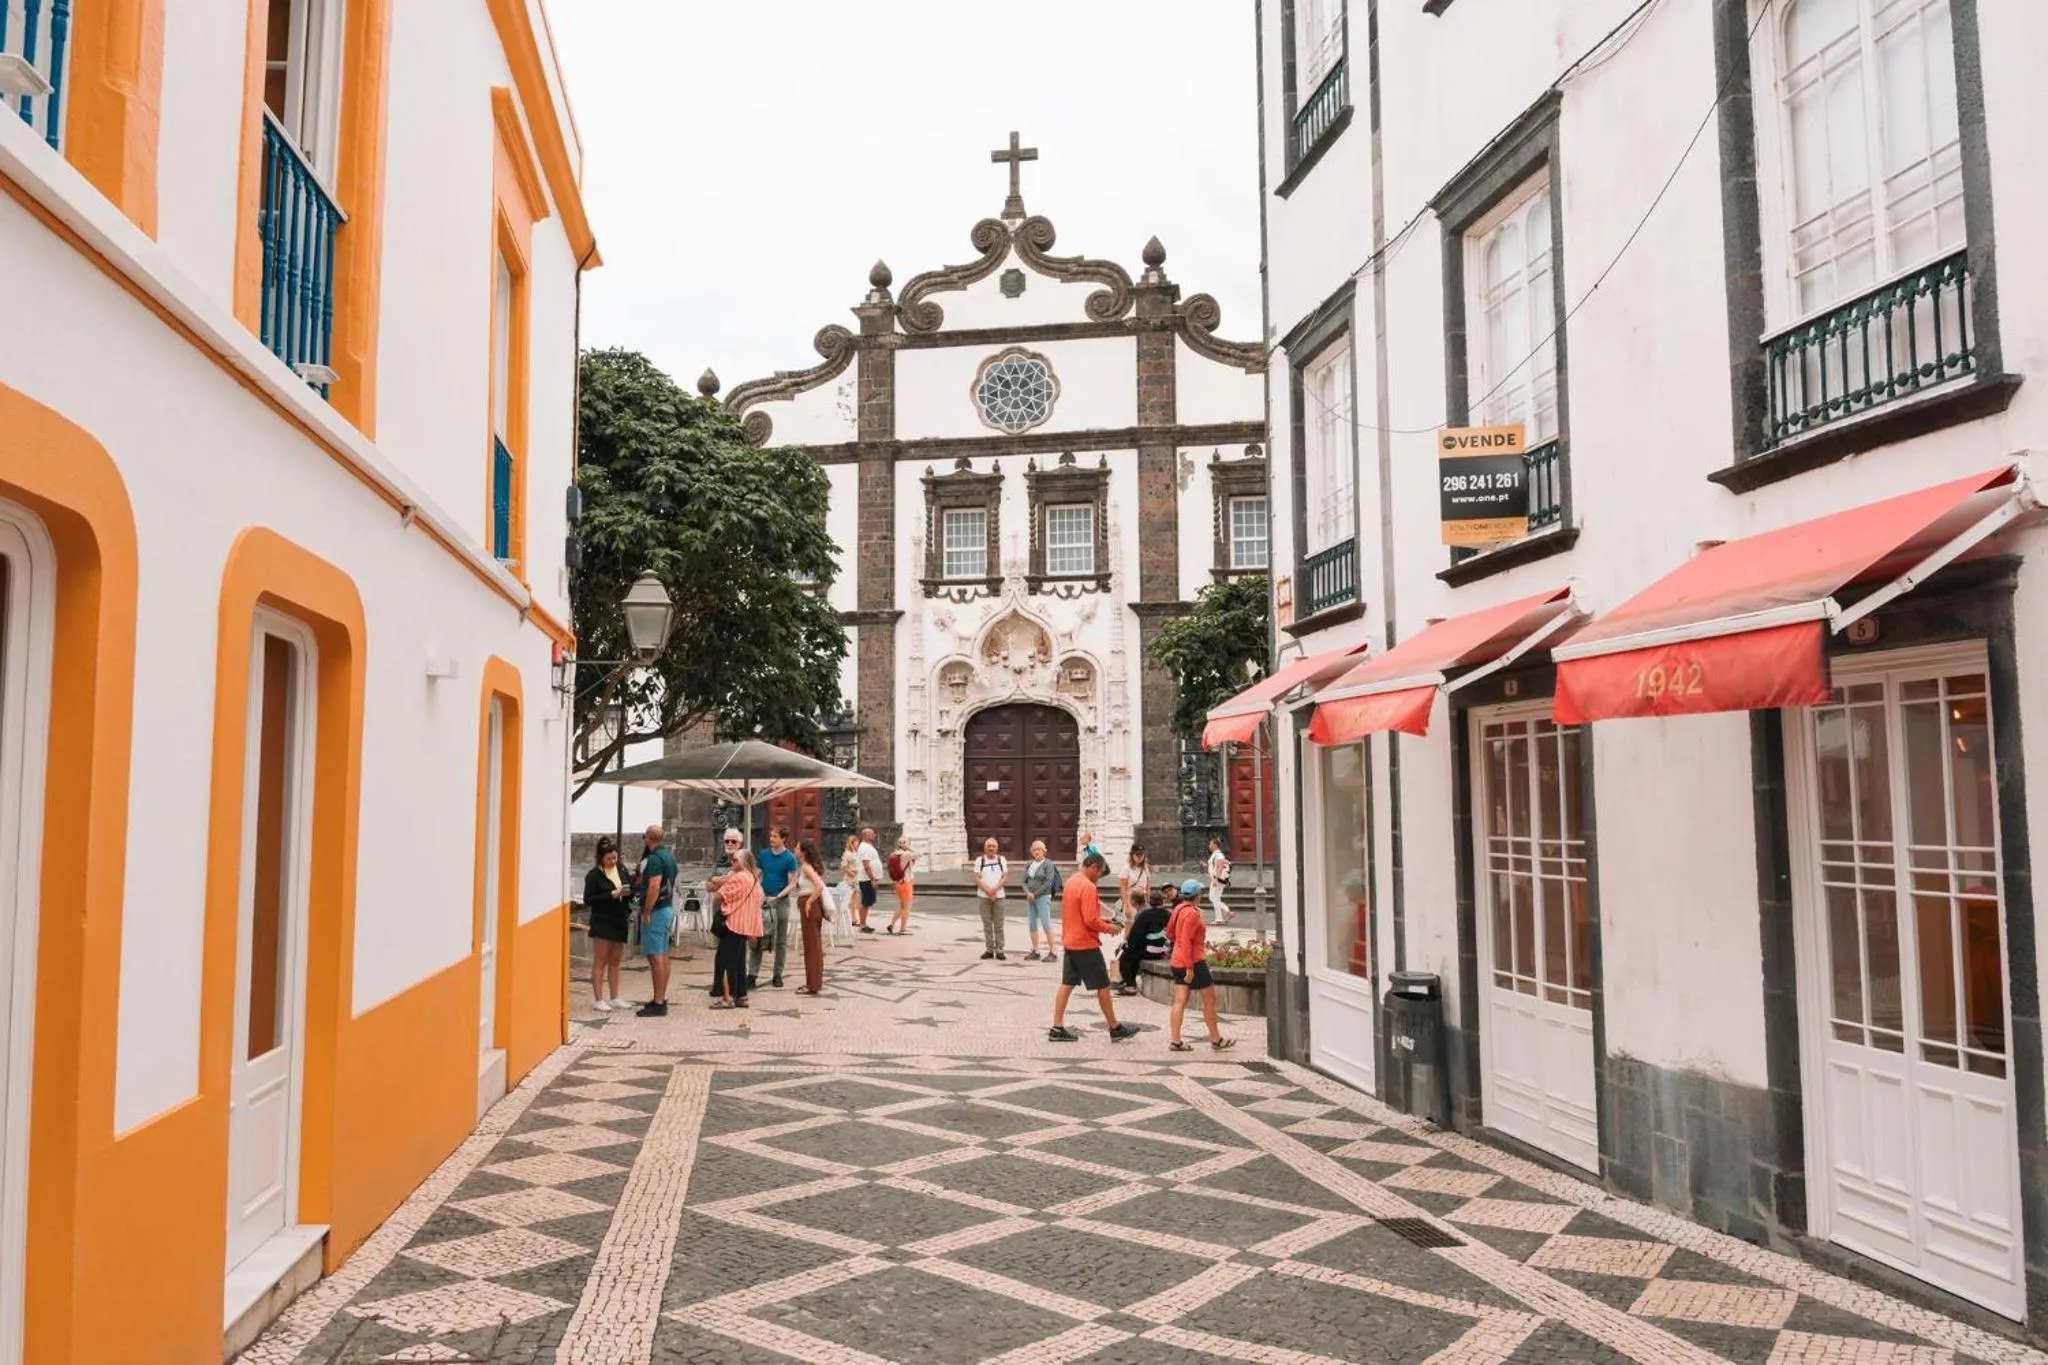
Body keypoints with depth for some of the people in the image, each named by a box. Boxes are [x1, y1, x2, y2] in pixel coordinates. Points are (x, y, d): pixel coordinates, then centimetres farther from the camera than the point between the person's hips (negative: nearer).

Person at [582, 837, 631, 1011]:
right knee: (600, 961, 0)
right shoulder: (594, 875, -7)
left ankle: (614, 998, 19)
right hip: (602, 923, -5)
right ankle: (598, 999, 5)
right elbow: (588, 899, -12)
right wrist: (612, 895, -19)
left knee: (615, 961, 12)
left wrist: (628, 893, -9)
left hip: (620, 922, 6)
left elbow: (630, 893, 16)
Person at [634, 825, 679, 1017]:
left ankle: (658, 1003, -8)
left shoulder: (655, 858, -16)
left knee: (655, 957, -8)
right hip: (668, 908, 10)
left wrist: (646, 913, -20)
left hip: (656, 910, -10)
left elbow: (654, 887, -24)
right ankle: (661, 999, 21)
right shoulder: (670, 856, 13)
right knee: (663, 955, 14)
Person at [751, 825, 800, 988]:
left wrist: (777, 897, -17)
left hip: (781, 901, -2)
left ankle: (778, 975, 16)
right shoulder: (764, 854, 4)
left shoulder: (789, 858, -6)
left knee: (781, 940, 7)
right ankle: (752, 975, -2)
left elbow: (792, 884, -7)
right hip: (763, 899, 2)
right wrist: (760, 892, -7)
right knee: (757, 937, -3)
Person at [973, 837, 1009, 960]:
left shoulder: (1002, 860, 6)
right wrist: (988, 891, -12)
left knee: (998, 925, -1)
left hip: (998, 896, 0)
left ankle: (999, 950, 3)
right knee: (987, 925, 3)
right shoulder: (979, 860, 4)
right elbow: (977, 879, -3)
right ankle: (989, 949, 8)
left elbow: (1005, 878, 0)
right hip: (983, 897, 0)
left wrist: (995, 889, -14)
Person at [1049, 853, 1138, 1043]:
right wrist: (1108, 928, -7)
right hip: (1086, 944, -9)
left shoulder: (1070, 883, 10)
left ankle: (1057, 1028, 6)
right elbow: (1090, 920, -23)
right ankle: (1115, 1029, 12)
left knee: (1067, 983, 9)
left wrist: (1101, 921, 14)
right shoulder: (1088, 887, -19)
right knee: (1102, 986, 2)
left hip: (1069, 942, 9)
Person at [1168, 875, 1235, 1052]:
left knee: (1179, 1001, 7)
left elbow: (1169, 933, 19)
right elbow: (1186, 941, -23)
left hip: (1177, 961, 9)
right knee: (1209, 999, 4)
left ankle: (1174, 1040, 4)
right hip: (1194, 961, -9)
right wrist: (1189, 968, -22)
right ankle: (1216, 1040, 12)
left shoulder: (1178, 909, 8)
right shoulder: (1192, 913, -18)